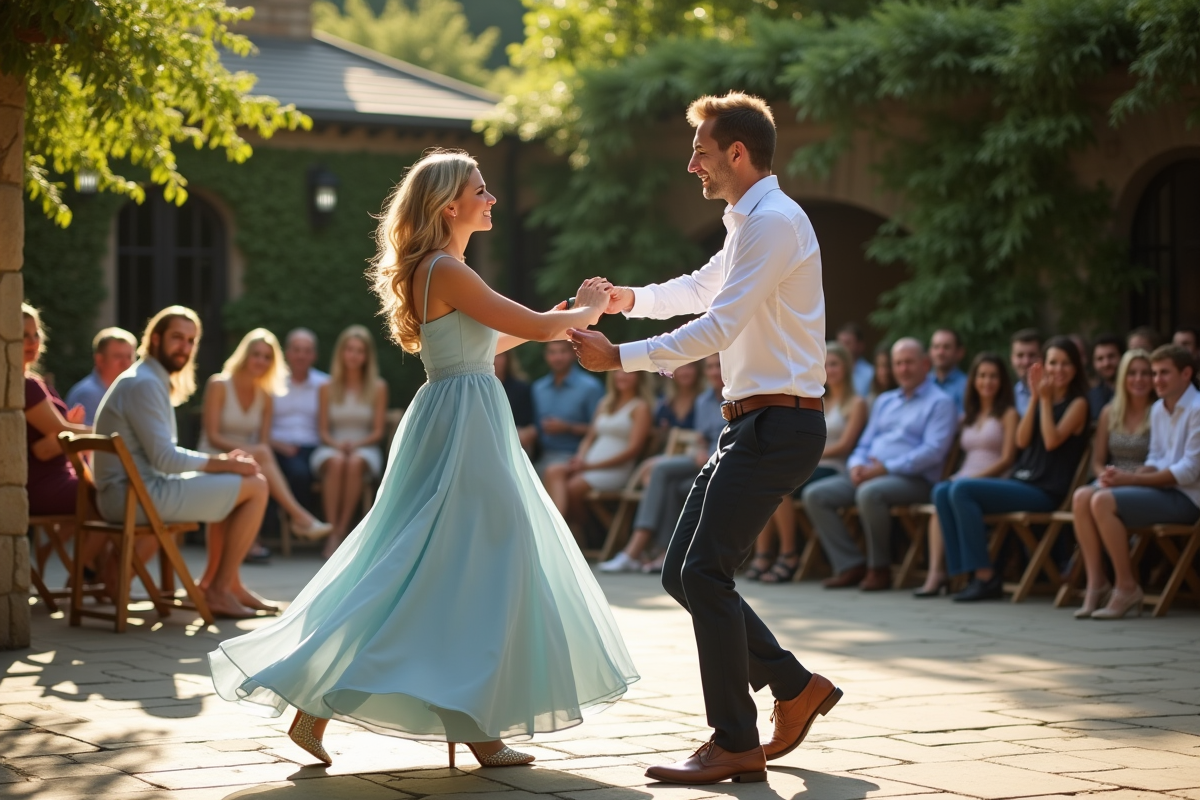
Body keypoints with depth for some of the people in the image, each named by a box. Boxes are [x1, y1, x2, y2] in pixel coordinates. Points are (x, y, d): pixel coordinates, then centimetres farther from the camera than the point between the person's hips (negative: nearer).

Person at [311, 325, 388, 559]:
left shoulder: (378, 388, 4)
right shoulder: (327, 388, 6)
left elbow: (378, 431, 2)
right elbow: (322, 430, 6)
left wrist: (356, 444, -16)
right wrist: (337, 444, -15)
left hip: (365, 449, 0)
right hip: (331, 448, 0)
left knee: (355, 462, -38)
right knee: (336, 461, -37)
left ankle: (340, 533, -34)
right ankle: (331, 530, -38)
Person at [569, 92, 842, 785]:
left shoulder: (773, 221, -14)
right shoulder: (749, 225, 19)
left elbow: (718, 328, -21)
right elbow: (703, 288, 38)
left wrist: (620, 357, -17)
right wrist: (631, 299, 25)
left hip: (779, 424, -10)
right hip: (753, 424, 10)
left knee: (705, 574, -12)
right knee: (683, 573, 8)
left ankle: (736, 745, -5)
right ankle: (795, 688, 18)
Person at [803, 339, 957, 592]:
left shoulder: (940, 402, 0)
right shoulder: (884, 401, 24)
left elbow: (933, 451, -13)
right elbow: (866, 442, 24)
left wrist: (885, 468, -19)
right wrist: (857, 465, -1)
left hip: (914, 479, -8)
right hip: (869, 474, 8)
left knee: (869, 493, -38)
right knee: (814, 495, -10)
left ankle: (879, 569, -20)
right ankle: (851, 565, -12)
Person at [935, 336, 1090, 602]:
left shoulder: (1077, 403, 0)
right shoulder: (1042, 398, 19)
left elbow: (1052, 440, -14)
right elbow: (1022, 440, 5)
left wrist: (1046, 399, -9)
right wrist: (1035, 397, 0)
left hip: (1045, 491, -7)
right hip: (1019, 481, 7)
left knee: (962, 490, -24)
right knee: (943, 493, -11)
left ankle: (986, 577, -22)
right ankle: (962, 570, -13)